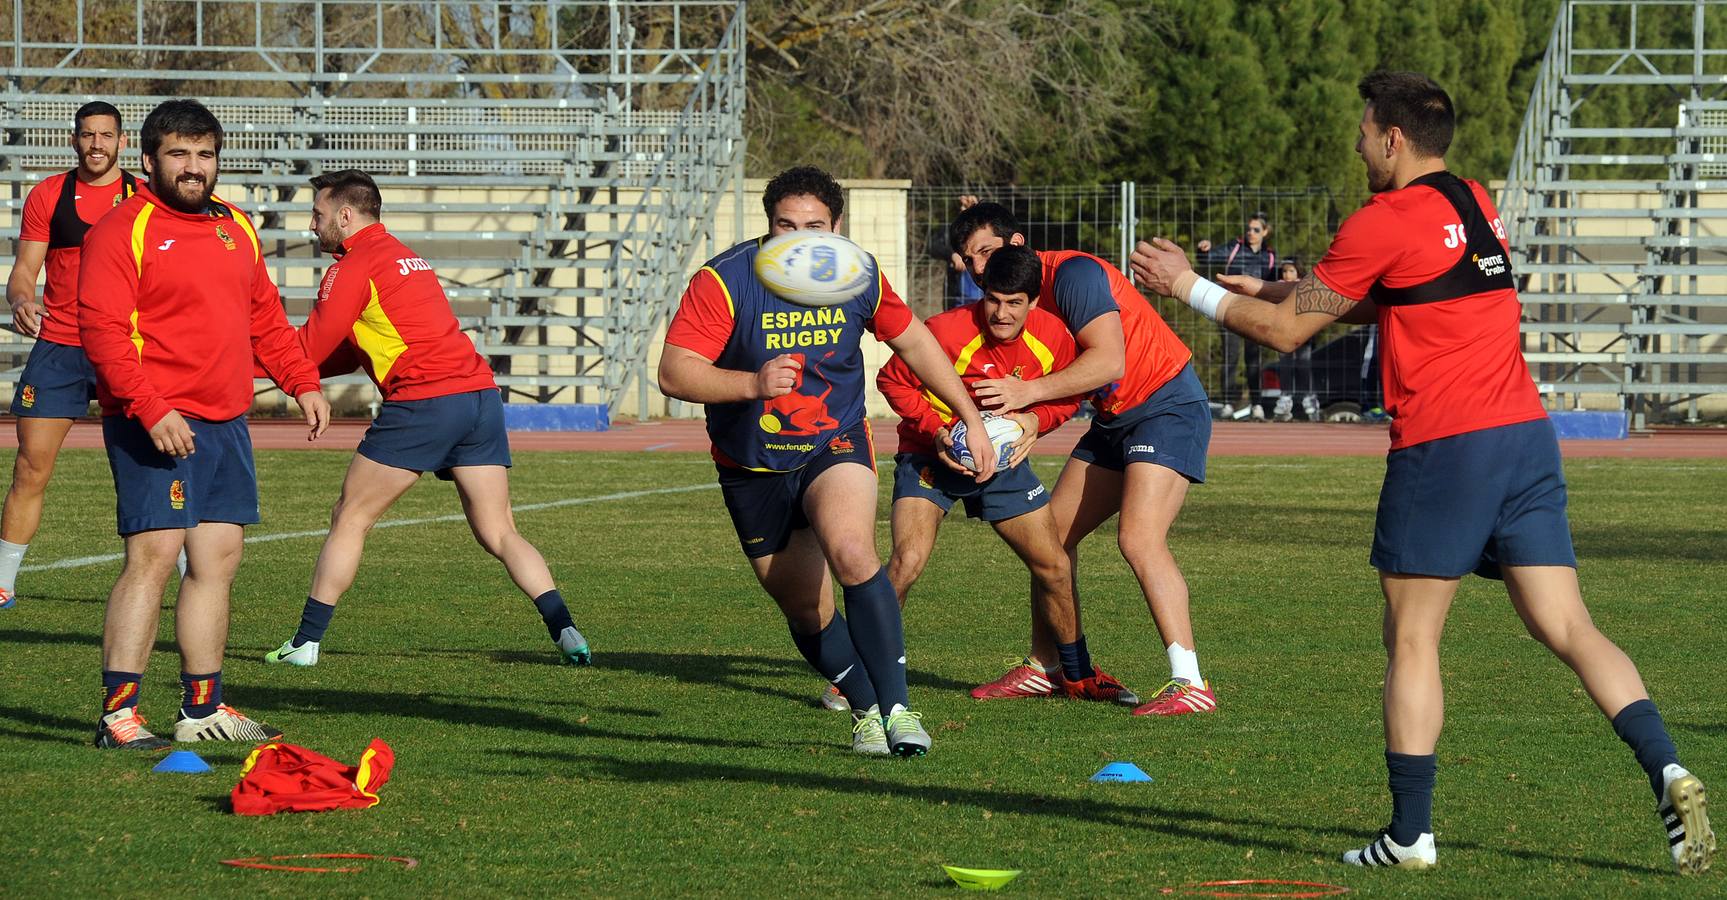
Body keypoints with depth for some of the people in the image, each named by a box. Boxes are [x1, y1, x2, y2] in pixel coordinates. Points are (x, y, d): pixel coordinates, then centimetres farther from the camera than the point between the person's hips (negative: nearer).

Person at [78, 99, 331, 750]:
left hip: (226, 422, 8)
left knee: (218, 560, 9)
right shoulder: (123, 231, -8)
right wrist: (151, 409, -24)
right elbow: (102, 328, -16)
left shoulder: (235, 228, 17)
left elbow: (264, 316, 25)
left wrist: (302, 382, 13)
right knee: (153, 554, -14)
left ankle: (202, 708, 17)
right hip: (154, 424, -8)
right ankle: (117, 713, -13)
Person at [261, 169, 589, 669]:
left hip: (423, 402, -8)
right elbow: (353, 352, 28)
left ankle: (306, 642, 4)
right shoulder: (402, 257, 26)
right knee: (499, 534, 6)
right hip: (480, 390, 8)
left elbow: (309, 351, -3)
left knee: (349, 519, 3)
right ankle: (565, 632, -9)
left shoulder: (353, 267, -2)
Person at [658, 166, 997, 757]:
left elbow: (913, 342, 9)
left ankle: (896, 708, -26)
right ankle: (866, 711, 30)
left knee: (851, 553, -28)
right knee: (805, 611, 7)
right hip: (753, 468, 0)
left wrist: (972, 419, 11)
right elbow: (674, 374, -26)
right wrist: (753, 383, -42)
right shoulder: (724, 281, -20)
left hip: (836, 446, 0)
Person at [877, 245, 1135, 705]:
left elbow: (1066, 398, 6)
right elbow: (893, 381, -13)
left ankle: (1077, 674, 29)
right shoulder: (947, 331, -27)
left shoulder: (1052, 337, -13)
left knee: (1055, 568, 7)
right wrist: (936, 430, -25)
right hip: (932, 457, -4)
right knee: (907, 561, -24)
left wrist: (1035, 420, -15)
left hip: (1004, 458, 5)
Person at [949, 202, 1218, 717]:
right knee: (1053, 533, 10)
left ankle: (1189, 684, -27)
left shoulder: (1072, 274, -19)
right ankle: (1042, 669, 21)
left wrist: (1028, 392, -30)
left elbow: (1109, 361, -28)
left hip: (1168, 406, -10)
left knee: (1139, 538, -24)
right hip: (1116, 420, 10)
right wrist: (1023, 421, -13)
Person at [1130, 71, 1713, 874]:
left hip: (1444, 446, -7)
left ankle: (1411, 833, 5)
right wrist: (1266, 288, 30)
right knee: (1566, 627, 3)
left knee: (1411, 639, 4)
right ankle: (1666, 770, -15)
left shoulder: (1384, 223, -7)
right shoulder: (1475, 205, 17)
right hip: (1526, 435, 7)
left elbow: (1285, 330, 0)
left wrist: (1193, 289, 13)